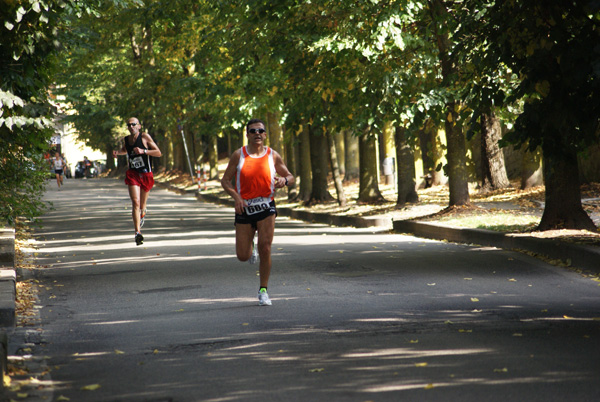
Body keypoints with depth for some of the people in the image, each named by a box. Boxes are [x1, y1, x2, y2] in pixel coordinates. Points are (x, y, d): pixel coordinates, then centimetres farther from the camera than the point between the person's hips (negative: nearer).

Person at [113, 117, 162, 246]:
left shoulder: (145, 137, -8)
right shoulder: (126, 139, 5)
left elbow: (158, 153, -10)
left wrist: (143, 151, -22)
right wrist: (117, 152, 7)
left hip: (146, 174, -1)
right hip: (132, 174, 1)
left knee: (142, 204, 14)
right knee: (135, 203, -18)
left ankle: (142, 214, 54)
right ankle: (138, 233, -25)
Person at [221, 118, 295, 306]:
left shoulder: (273, 156, 3)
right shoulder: (239, 155, 0)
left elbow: (290, 177, 12)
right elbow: (225, 181, 3)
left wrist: (284, 180, -12)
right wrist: (236, 197, -15)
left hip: (266, 207, 0)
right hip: (244, 208, 1)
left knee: (265, 247, -15)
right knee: (243, 256, 2)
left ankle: (263, 291, -1)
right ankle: (251, 246, 42)